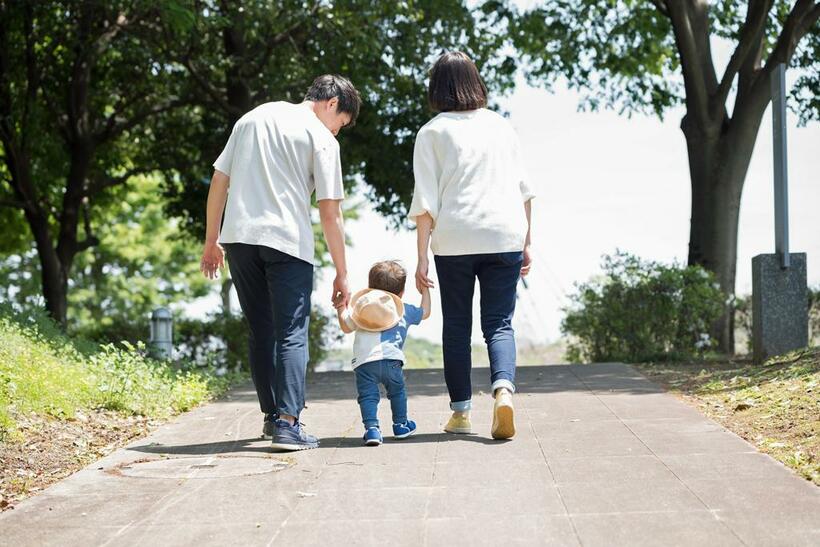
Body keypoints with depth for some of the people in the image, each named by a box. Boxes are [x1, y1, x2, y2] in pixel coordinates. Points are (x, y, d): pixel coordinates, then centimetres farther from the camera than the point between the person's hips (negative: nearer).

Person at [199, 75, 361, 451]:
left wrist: (212, 241, 20)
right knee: (291, 334, -3)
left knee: (260, 332, 15)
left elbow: (219, 180, 17)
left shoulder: (252, 118, 19)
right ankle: (287, 423, -13)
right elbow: (330, 213, -3)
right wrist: (341, 273, 2)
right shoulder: (321, 139, 1)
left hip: (238, 237, 5)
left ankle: (272, 415, 21)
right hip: (288, 241, -5)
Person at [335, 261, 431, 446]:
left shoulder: (362, 307, 21)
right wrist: (425, 290, 50)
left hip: (363, 361, 0)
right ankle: (400, 425, 31)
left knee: (367, 395, -1)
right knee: (397, 391, 21)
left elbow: (346, 327, 25)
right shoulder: (405, 310, 21)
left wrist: (341, 308, 41)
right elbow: (425, 312, 37)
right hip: (391, 359, 0)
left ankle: (371, 427, -16)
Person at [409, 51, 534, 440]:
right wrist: (527, 243, 18)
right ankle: (503, 388, -22)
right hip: (505, 237, 2)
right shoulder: (502, 127, 11)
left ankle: (461, 411, 12)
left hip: (454, 240, -2)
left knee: (456, 325, 10)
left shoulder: (433, 132, 2)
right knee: (499, 323, 4)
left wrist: (422, 257, -2)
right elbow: (524, 189, 12)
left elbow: (426, 201, -3)